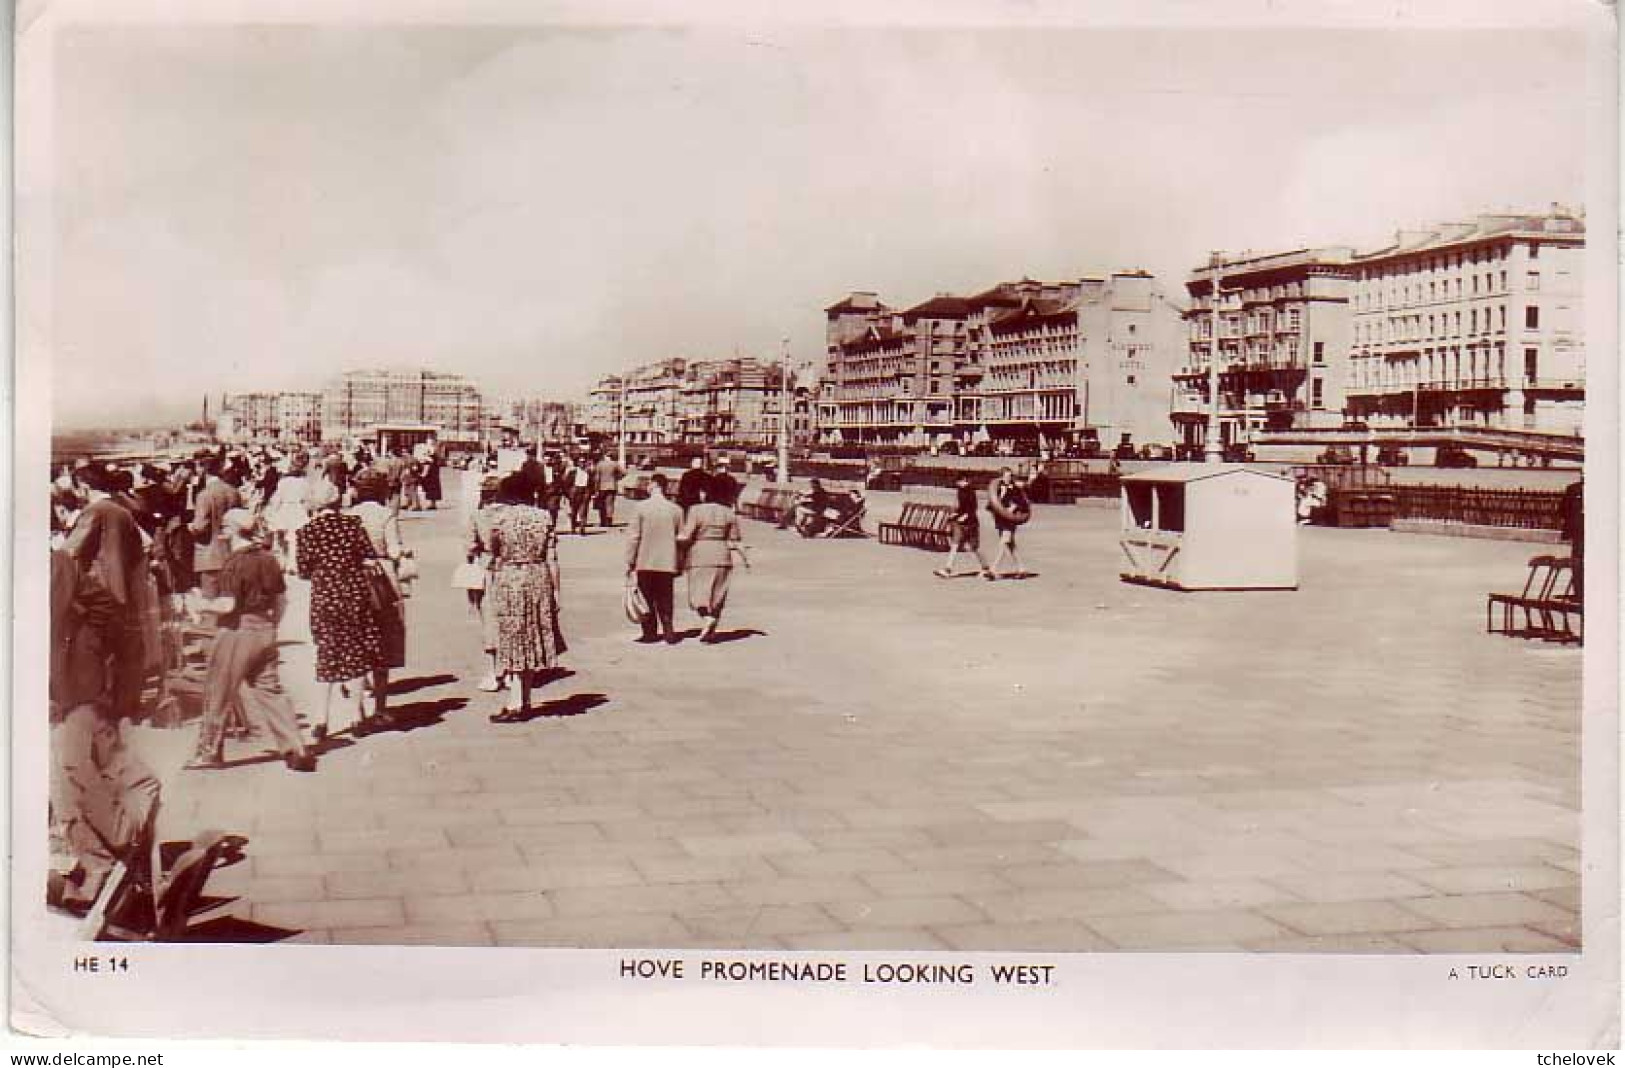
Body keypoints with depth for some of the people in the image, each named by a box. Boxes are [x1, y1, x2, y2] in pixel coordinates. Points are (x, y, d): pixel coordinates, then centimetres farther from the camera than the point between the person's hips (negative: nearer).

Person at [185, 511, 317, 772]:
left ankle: (209, 752, 14)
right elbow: (282, 599, 13)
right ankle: (297, 751, 4)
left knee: (217, 692, 6)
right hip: (265, 632, 7)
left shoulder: (234, 562, -14)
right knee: (269, 690, 10)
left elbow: (227, 605, -20)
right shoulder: (268, 559, 8)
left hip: (238, 631, -7)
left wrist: (202, 604, -4)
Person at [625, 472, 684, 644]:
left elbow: (633, 536, -8)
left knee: (647, 598, 10)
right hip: (667, 563, 2)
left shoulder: (641, 507, -9)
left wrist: (630, 561, 0)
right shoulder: (675, 510, -1)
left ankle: (650, 632, 11)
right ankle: (668, 631, 4)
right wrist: (680, 565, 13)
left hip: (645, 562, -2)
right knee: (665, 600, 10)